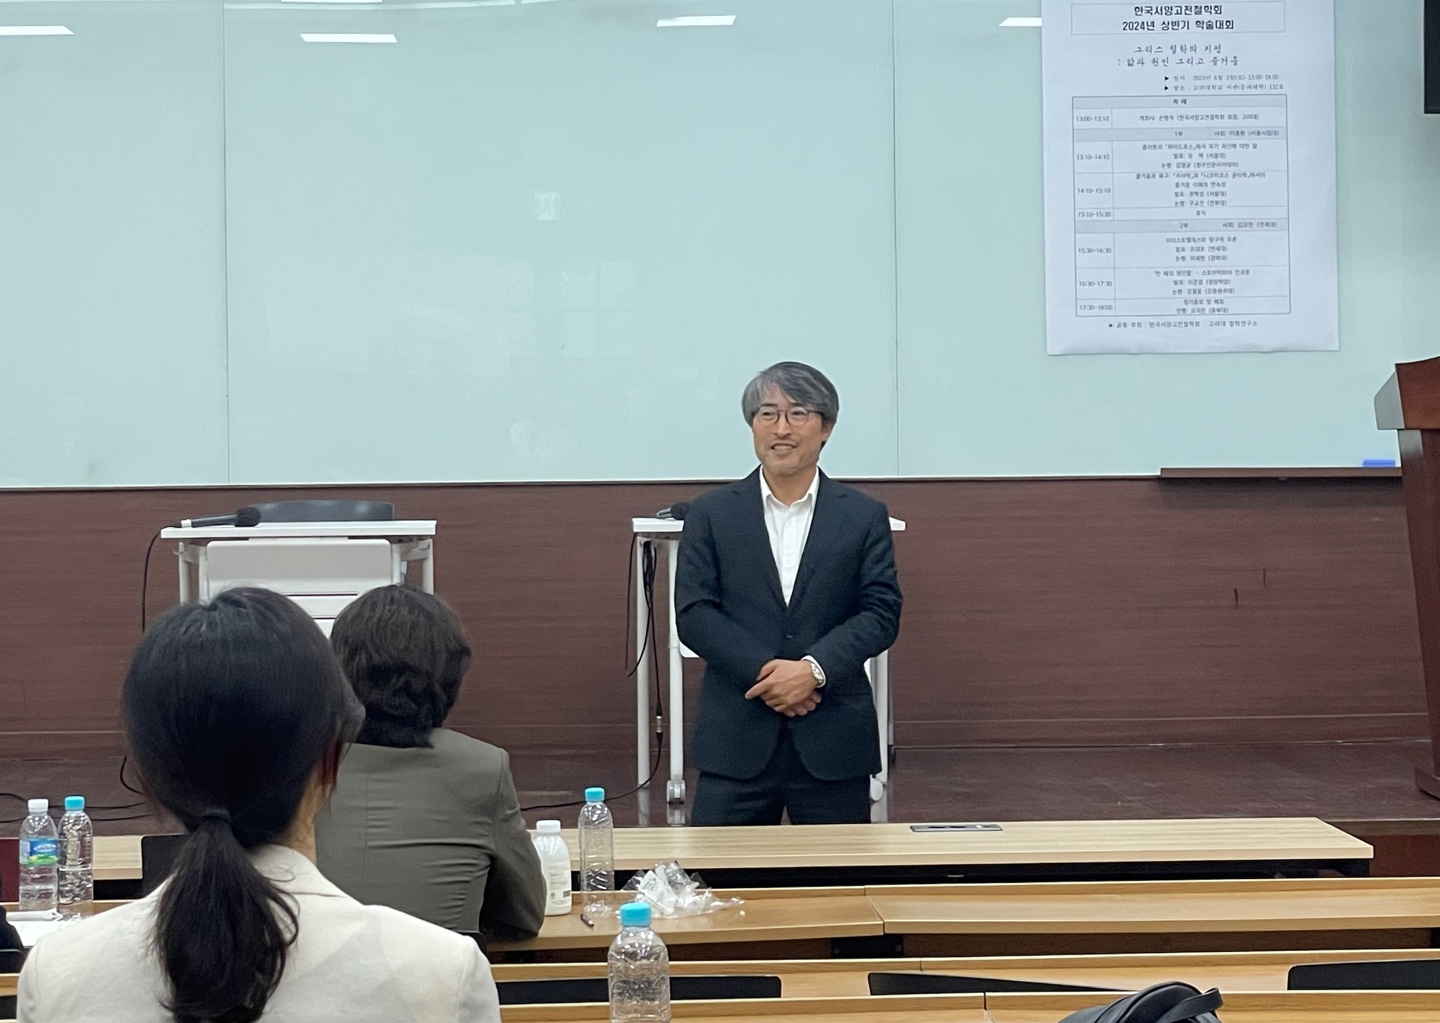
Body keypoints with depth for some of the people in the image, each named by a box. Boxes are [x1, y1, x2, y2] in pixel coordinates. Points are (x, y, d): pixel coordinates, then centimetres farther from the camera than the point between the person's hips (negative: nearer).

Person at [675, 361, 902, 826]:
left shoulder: (864, 517, 7)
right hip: (737, 738, 0)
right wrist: (765, 671, -14)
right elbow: (693, 614, -1)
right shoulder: (711, 514, 6)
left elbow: (882, 613, 1)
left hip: (833, 740, 1)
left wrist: (814, 669, -14)